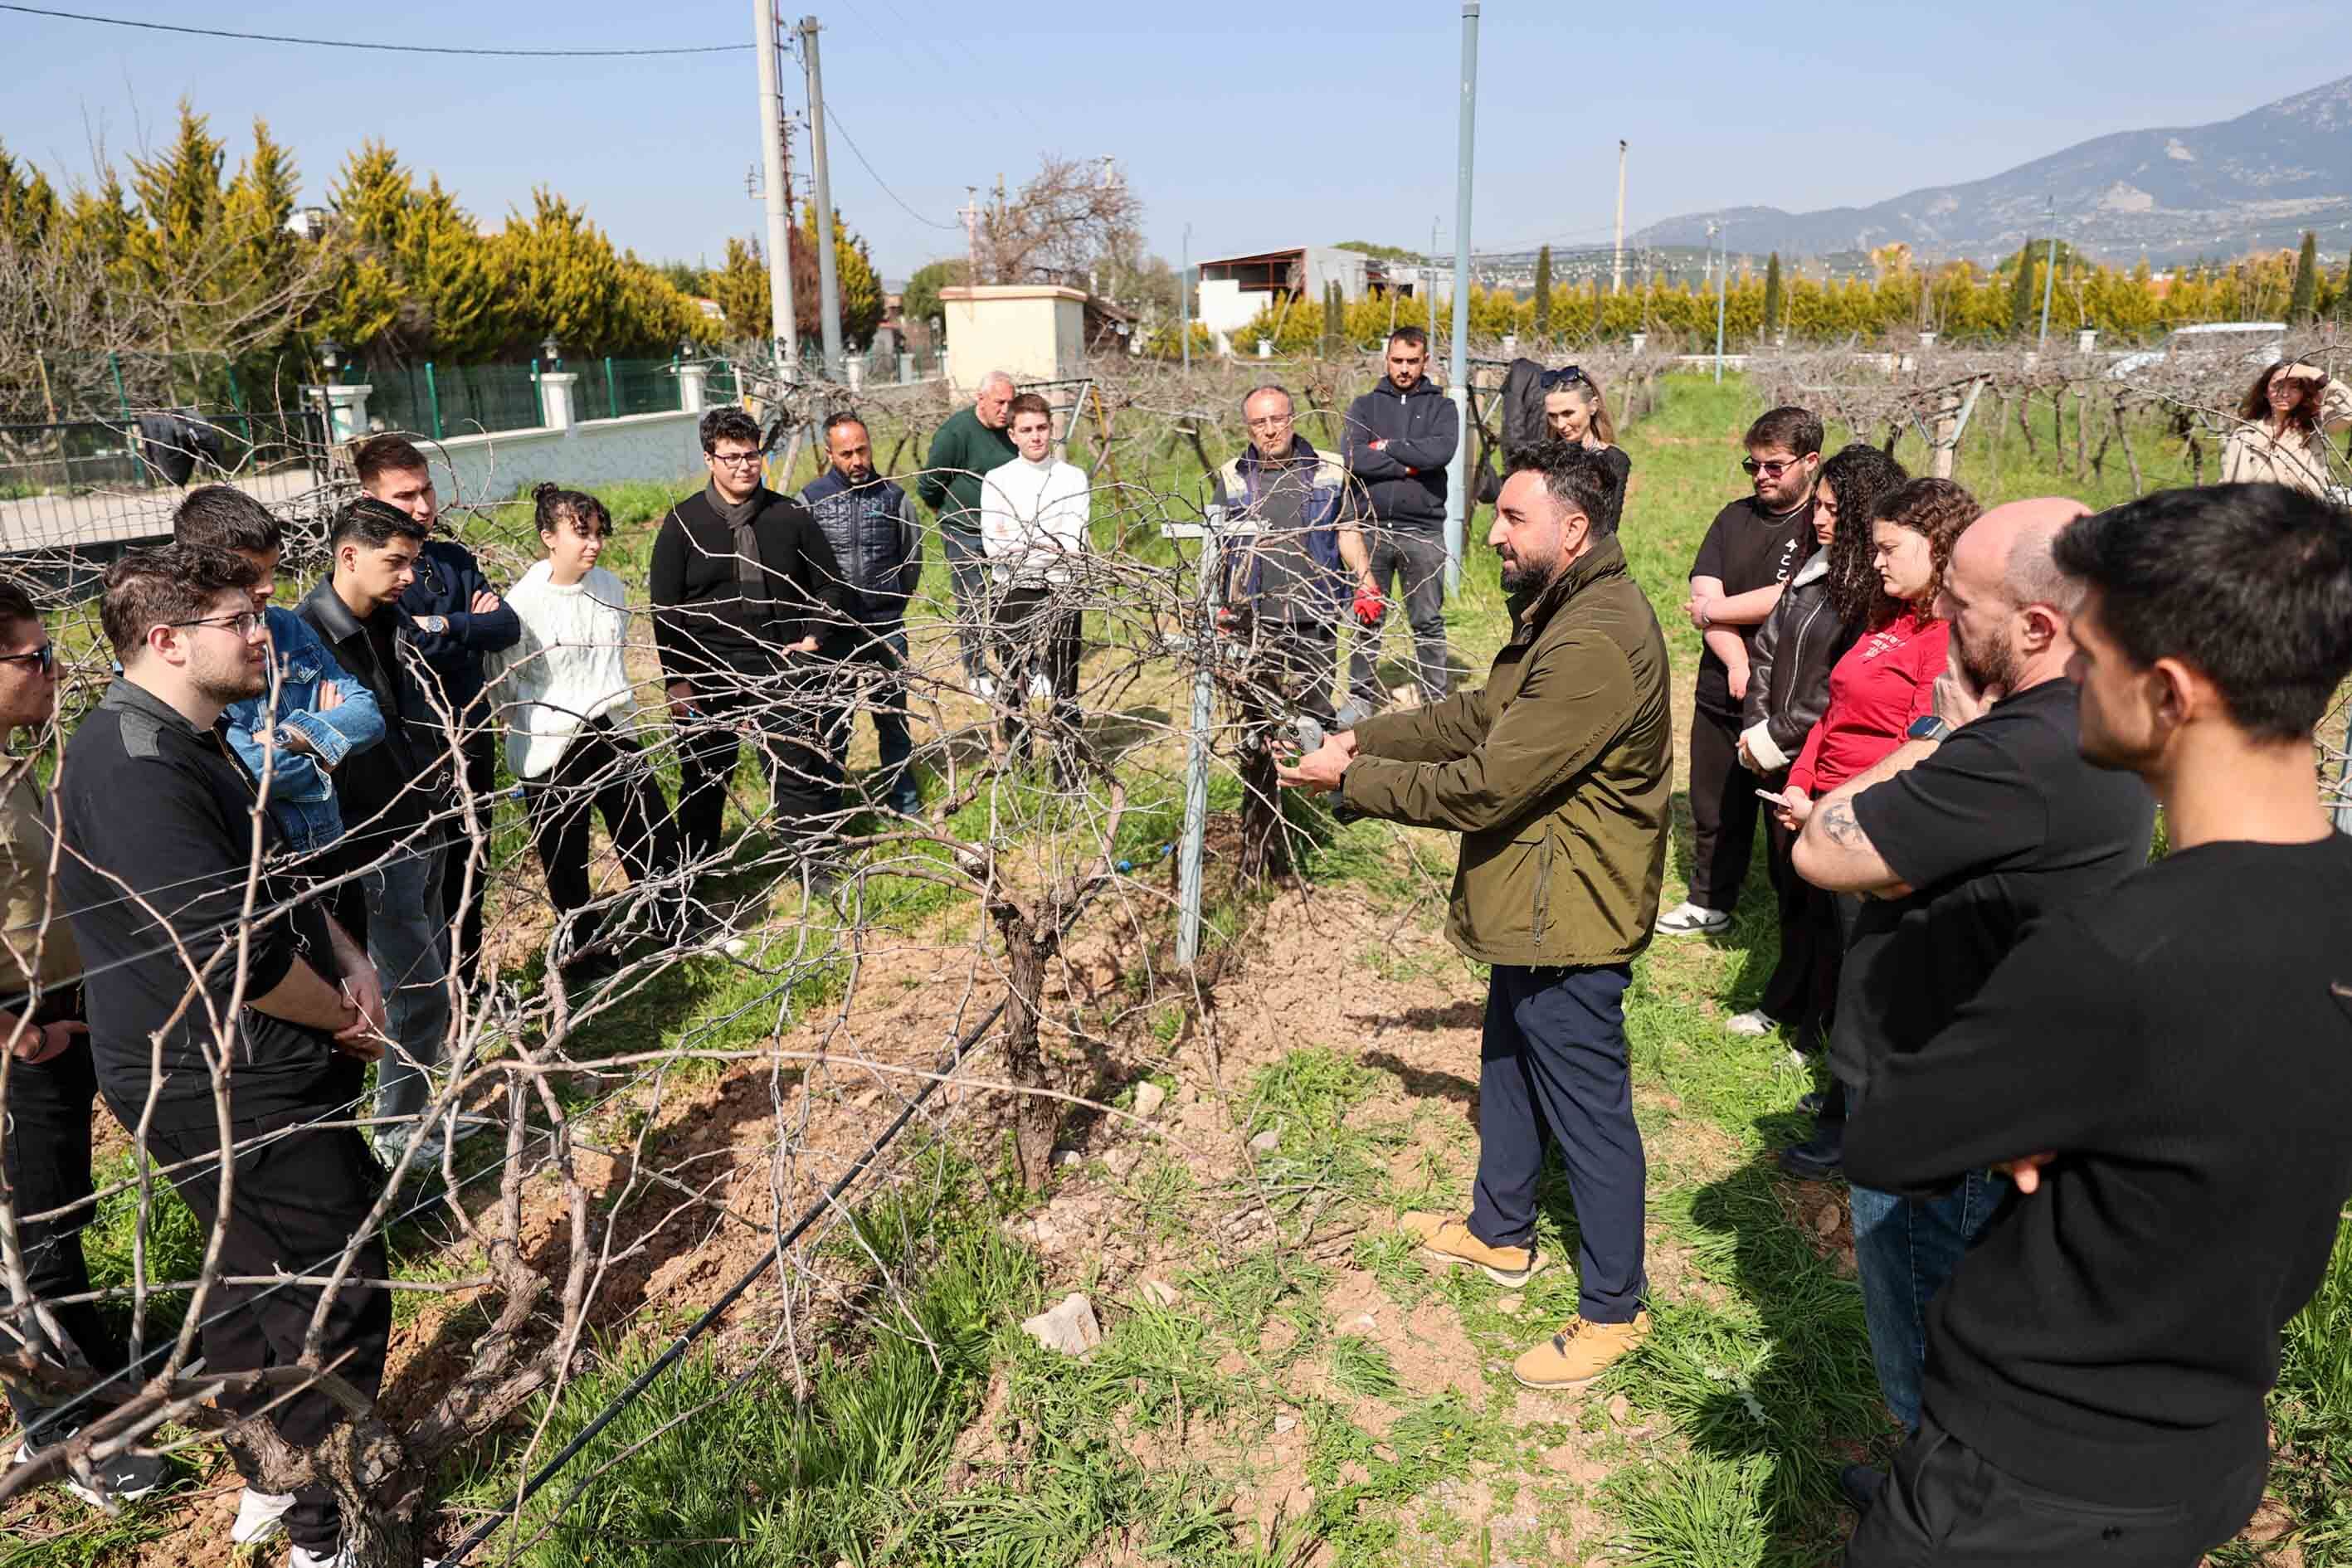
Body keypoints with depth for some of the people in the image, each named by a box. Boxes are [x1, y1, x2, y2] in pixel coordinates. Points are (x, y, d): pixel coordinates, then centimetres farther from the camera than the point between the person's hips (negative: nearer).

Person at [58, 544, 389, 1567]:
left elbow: (275, 878, 18)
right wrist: (344, 1018, -11)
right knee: (337, 1301, 0)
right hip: (226, 1091, -10)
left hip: (242, 1076, 10)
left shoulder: (191, 743, 10)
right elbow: (230, 951, -28)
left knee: (255, 1282, 22)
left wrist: (345, 956, 0)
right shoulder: (136, 769, -24)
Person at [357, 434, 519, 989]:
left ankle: (466, 982, 34)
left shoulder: (456, 560, 9)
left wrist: (442, 625, -14)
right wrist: (472, 625, -13)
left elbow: (507, 627, -3)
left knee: (471, 872, 18)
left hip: (471, 739, 6)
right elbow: (408, 645, -24)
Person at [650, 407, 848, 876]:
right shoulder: (683, 522, -2)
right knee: (703, 775, 11)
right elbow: (664, 606, -1)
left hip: (782, 669, 1)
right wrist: (677, 678, -6)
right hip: (708, 675, 0)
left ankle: (808, 854, 19)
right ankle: (693, 868, 27)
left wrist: (814, 637, -2)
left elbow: (829, 581, 12)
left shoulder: (791, 515, 3)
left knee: (798, 767, 4)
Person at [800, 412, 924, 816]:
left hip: (886, 628, 1)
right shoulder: (811, 498, -6)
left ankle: (902, 794, 25)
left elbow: (912, 555, 10)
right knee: (833, 719, 9)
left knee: (893, 715, 12)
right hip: (833, 630, -1)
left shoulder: (892, 496, -2)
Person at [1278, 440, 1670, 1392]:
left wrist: (1350, 781, -18)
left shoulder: (1594, 645, -28)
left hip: (1569, 917, -11)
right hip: (1534, 904, 11)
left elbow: (1485, 785, -28)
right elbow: (1481, 716, 13)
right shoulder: (1559, 612, 8)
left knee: (1586, 1105, 4)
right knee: (1509, 1065, 25)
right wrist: (1366, 739, 4)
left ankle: (1613, 1309, 21)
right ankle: (1499, 1232, 45)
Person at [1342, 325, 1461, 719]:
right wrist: (1407, 466, -10)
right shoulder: (1365, 405, 10)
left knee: (1429, 621, 3)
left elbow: (1441, 451, -13)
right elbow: (1352, 456, -7)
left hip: (1423, 531, -1)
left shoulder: (1441, 407, 8)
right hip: (1373, 527, 1)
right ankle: (1363, 694, 16)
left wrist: (1387, 446, -7)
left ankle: (1436, 698, 10)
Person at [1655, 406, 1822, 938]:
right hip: (1721, 692, 5)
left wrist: (1714, 611, -6)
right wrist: (1736, 662, -13)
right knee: (1714, 809, 16)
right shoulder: (1735, 518, 10)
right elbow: (1703, 597, 0)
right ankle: (1710, 904, 33)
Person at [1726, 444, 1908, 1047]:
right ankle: (1785, 1003, 35)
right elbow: (1766, 649, 13)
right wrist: (1754, 728, 2)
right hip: (1781, 765, 7)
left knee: (1819, 899, 3)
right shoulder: (1815, 569, 9)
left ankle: (1816, 1028, 18)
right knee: (1786, 883, 18)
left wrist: (1775, 738, -12)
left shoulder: (1880, 590, -15)